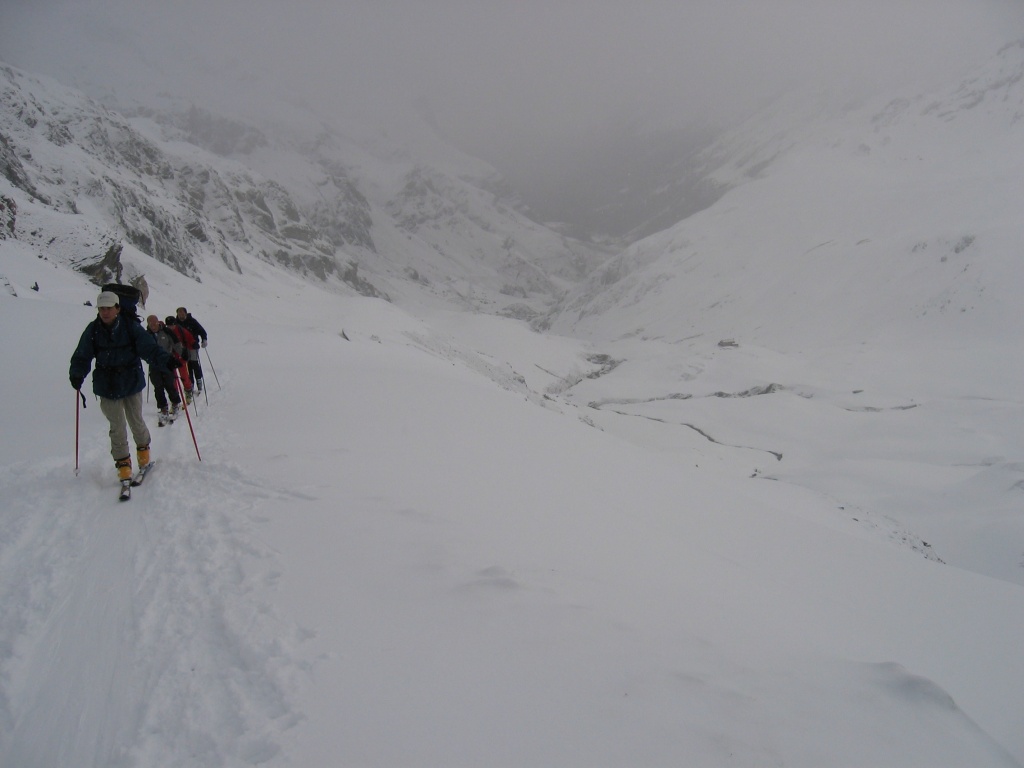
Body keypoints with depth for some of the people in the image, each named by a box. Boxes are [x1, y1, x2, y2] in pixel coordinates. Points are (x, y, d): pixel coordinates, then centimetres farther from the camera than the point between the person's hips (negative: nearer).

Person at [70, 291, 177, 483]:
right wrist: (77, 374, -20)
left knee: (136, 421, 11)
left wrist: (166, 360, -30)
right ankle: (123, 464, 14)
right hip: (107, 386, 1)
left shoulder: (130, 327, -10)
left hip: (132, 382, -1)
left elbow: (149, 347, -14)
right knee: (117, 427, 2)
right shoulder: (93, 330, -5)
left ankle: (143, 451, 37)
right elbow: (82, 356, -3)